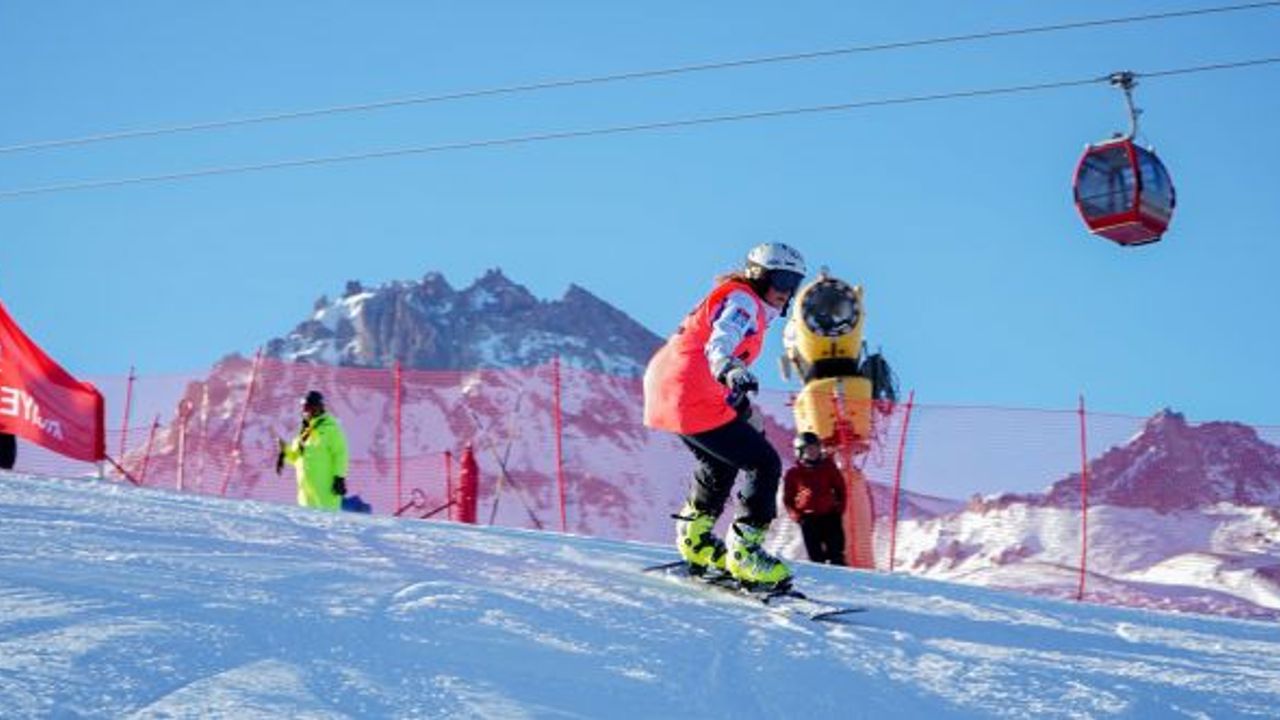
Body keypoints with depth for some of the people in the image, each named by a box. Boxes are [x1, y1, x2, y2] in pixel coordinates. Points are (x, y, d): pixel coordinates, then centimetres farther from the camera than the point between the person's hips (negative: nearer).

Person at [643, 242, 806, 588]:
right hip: (693, 401, -11)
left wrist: (745, 408, 45)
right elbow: (720, 341, -29)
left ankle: (695, 537, 40)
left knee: (720, 463, 32)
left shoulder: (748, 306, 23)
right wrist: (730, 370, -49)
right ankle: (744, 552, -7)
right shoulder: (743, 302, -7)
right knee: (764, 464, -7)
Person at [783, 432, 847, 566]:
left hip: (830, 515, 1)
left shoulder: (828, 467, 7)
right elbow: (787, 499, 9)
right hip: (808, 518, -1)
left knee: (836, 553, -1)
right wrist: (796, 515, -5)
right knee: (815, 555, 0)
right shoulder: (793, 474, 4)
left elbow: (840, 488, 15)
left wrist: (839, 508, 2)